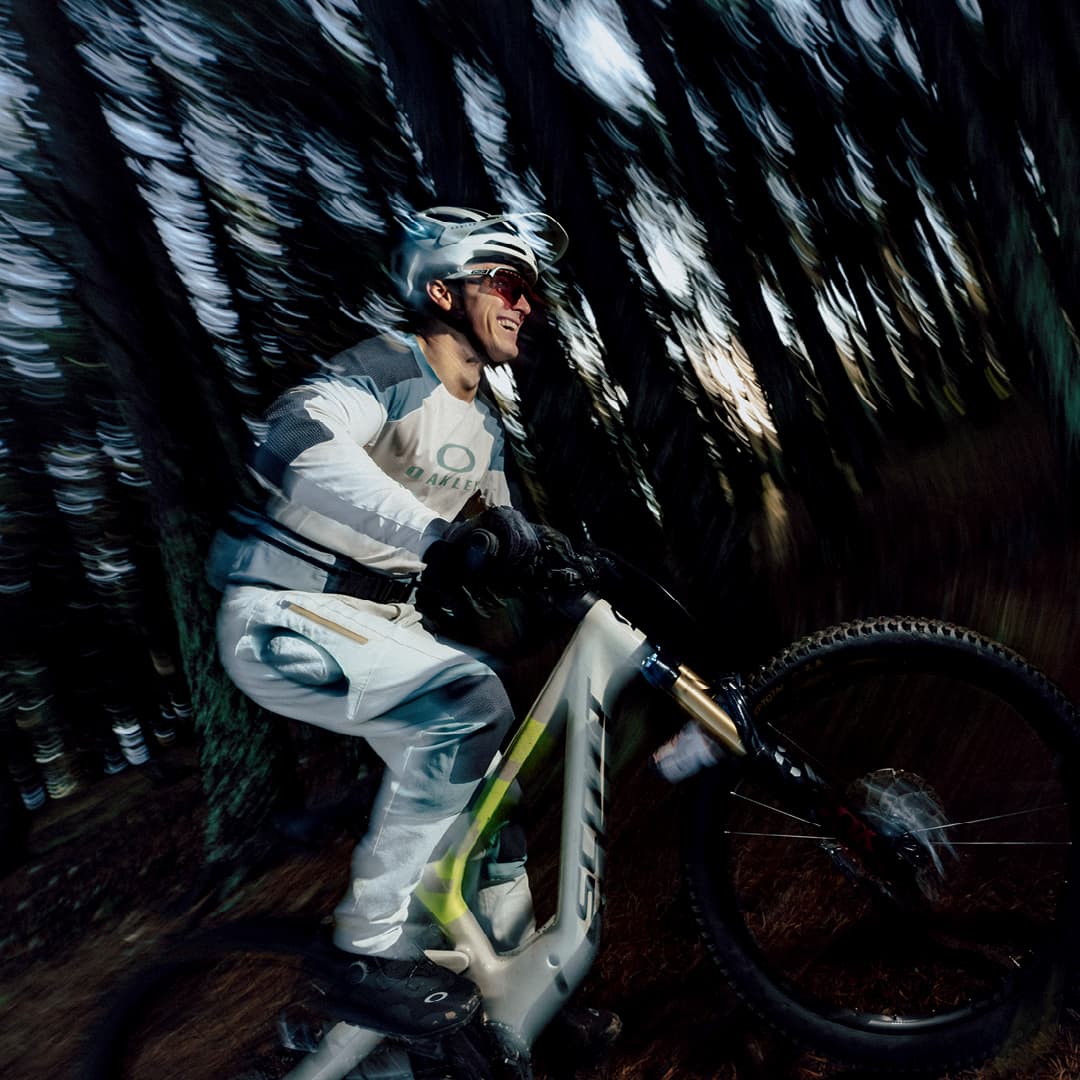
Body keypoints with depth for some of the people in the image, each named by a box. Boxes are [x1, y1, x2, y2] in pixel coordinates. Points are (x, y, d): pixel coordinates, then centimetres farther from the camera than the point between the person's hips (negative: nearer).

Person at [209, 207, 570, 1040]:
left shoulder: (483, 427, 12)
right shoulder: (389, 368, -15)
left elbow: (508, 539, 24)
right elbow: (299, 442, -36)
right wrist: (437, 534, -45)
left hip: (378, 619, 9)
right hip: (283, 615, -9)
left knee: (479, 760, 6)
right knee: (468, 701, -28)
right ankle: (376, 950, -14)